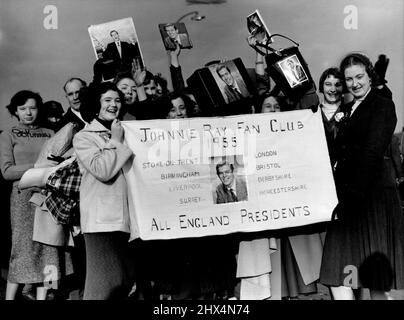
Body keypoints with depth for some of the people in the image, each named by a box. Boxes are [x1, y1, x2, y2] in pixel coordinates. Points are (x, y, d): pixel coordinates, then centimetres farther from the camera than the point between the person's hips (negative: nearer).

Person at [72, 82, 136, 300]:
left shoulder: (124, 133, 18)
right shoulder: (83, 137, 0)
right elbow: (102, 171, -15)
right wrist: (116, 142, -5)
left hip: (124, 216, 7)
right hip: (102, 218, -6)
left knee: (127, 278, 10)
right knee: (106, 281, -9)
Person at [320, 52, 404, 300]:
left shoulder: (383, 106, -2)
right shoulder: (346, 110, 18)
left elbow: (372, 154, -13)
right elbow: (340, 155, 14)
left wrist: (354, 195, -19)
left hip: (372, 196, -6)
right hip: (346, 199, 6)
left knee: (376, 282, 2)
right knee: (336, 275, 0)